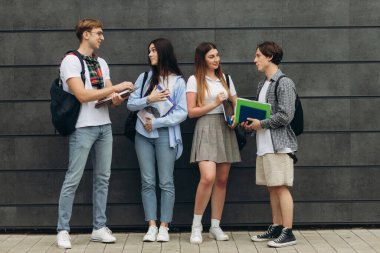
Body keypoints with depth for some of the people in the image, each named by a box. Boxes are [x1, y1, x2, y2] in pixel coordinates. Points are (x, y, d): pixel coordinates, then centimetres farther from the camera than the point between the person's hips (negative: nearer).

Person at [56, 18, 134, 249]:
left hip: (104, 126, 7)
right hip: (83, 127, -7)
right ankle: (63, 230, 1)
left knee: (103, 177, 7)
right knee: (74, 178, -5)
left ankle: (99, 228, 13)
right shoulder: (71, 61, -8)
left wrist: (116, 99, -12)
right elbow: (82, 95, -17)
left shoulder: (102, 63, 15)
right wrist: (115, 88, -16)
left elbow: (110, 95, 13)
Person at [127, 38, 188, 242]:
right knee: (148, 182, 2)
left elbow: (182, 113, -6)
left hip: (165, 135, -3)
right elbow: (131, 104, 4)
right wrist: (148, 99, -12)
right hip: (143, 134, 3)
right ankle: (151, 226, 6)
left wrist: (156, 122, -11)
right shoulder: (144, 78, 8)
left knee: (166, 182, 0)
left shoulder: (178, 81, -1)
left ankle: (164, 227, 5)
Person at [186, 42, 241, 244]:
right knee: (208, 177, -20)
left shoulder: (225, 78, 16)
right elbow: (191, 111, -3)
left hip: (225, 129, 5)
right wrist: (215, 104, -8)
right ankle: (196, 225, -4)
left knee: (222, 180, 4)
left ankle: (215, 226, 13)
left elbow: (236, 105, 16)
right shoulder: (195, 80, 3)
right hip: (206, 130, -5)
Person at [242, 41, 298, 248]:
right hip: (264, 145, 8)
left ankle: (288, 233, -4)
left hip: (278, 144, -8)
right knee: (272, 188, 11)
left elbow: (286, 115, -16)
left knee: (281, 187, -7)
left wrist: (261, 124, -11)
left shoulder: (284, 83, -10)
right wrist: (250, 124, 4)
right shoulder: (262, 85, 17)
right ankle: (276, 228, 18)